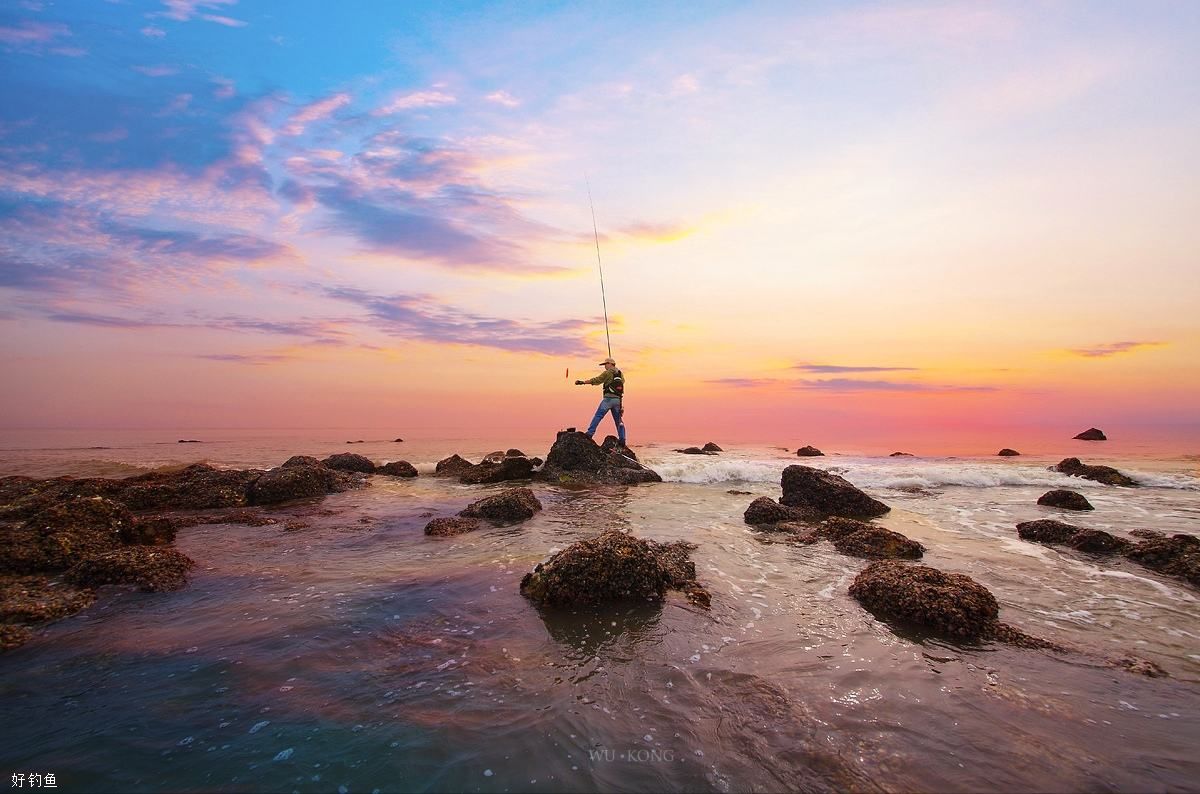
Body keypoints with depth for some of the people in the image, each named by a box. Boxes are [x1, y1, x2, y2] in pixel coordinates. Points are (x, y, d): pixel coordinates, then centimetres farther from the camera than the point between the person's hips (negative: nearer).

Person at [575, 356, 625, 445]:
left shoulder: (607, 373, -4)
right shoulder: (620, 374, 15)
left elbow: (596, 380, -7)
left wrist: (583, 382, -2)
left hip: (609, 398, -6)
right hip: (618, 399, 6)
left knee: (598, 416, -5)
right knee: (619, 420, 9)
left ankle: (590, 433, -13)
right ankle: (622, 440, 5)